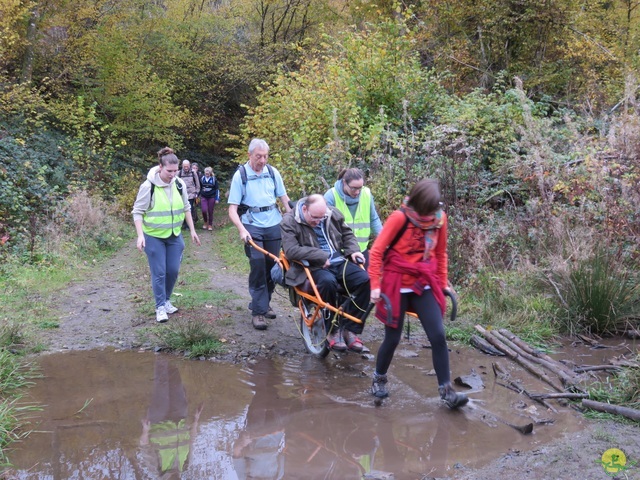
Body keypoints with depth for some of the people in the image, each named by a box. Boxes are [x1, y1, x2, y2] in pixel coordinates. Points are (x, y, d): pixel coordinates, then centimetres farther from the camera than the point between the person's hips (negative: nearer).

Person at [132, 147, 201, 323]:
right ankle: (160, 307, 10)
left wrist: (192, 231, 11)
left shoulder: (179, 184, -2)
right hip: (154, 237, -5)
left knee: (173, 270, 8)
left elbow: (186, 208, 11)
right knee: (159, 273, -2)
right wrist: (140, 235, -19)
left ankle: (166, 300, 28)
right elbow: (138, 212, -10)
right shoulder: (148, 186, -16)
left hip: (174, 236, 5)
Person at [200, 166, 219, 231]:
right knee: (204, 210, -11)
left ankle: (210, 225, 17)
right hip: (203, 197, 1)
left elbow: (217, 189, -1)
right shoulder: (202, 179, 2)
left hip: (211, 197, -1)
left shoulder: (214, 179, -4)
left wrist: (217, 199, -5)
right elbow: (199, 188, 13)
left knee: (210, 212, 3)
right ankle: (205, 222, 14)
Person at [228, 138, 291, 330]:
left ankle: (265, 303, 26)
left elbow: (284, 198, 10)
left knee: (273, 266, 7)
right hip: (252, 227, -4)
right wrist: (242, 230, -24)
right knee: (258, 266, -11)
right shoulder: (240, 175, -7)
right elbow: (232, 209, -10)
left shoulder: (273, 172, 2)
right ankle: (258, 311, -3)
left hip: (274, 225, 4)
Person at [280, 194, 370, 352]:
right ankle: (333, 330, -19)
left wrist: (353, 251, 2)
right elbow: (291, 250, -18)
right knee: (328, 282, -39)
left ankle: (350, 328, -10)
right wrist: (321, 257, -20)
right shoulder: (290, 222, -7)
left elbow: (347, 234, 22)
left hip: (339, 262, 5)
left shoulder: (333, 214, 7)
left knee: (364, 280, -21)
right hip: (313, 267, -5)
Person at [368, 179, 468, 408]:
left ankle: (446, 391, 2)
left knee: (438, 336, -6)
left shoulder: (440, 218, -2)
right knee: (392, 338, 4)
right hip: (397, 283, -3)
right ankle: (379, 379, 30)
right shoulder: (400, 218, -15)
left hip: (424, 283, 4)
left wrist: (443, 282, 13)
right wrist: (375, 285, -16)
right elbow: (376, 251, -13)